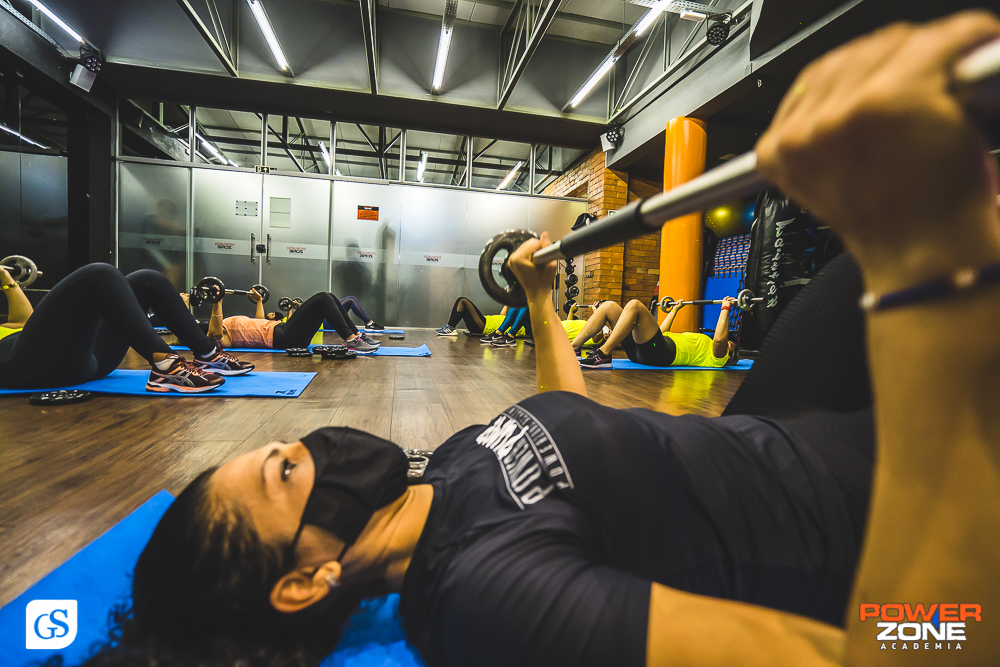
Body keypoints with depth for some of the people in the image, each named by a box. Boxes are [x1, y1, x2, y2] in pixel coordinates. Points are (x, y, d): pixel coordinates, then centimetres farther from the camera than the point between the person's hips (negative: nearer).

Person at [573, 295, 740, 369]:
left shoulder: (716, 357, 16)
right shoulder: (699, 344, 39)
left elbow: (719, 339, -8)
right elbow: (661, 331, 42)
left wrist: (726, 308, 0)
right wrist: (675, 310, 47)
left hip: (663, 353, -8)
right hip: (639, 351, 8)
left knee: (634, 305, -28)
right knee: (609, 306, -3)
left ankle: (603, 355, -34)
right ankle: (574, 346, -15)